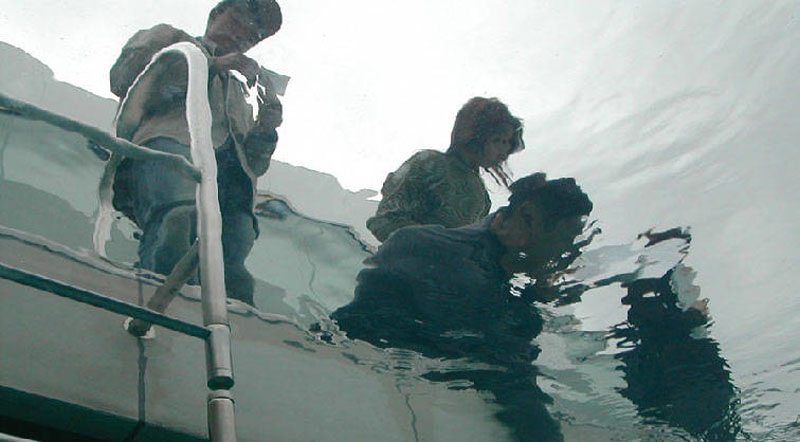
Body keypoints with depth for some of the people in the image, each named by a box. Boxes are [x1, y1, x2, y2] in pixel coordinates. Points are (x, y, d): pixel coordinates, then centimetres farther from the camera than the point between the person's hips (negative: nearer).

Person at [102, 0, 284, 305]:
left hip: (228, 175, 4)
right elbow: (123, 76, 11)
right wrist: (209, 66, 9)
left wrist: (266, 128, 9)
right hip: (166, 140, -3)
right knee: (181, 216, -39)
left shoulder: (241, 90, 43)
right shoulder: (168, 38, 34)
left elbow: (254, 164, 33)